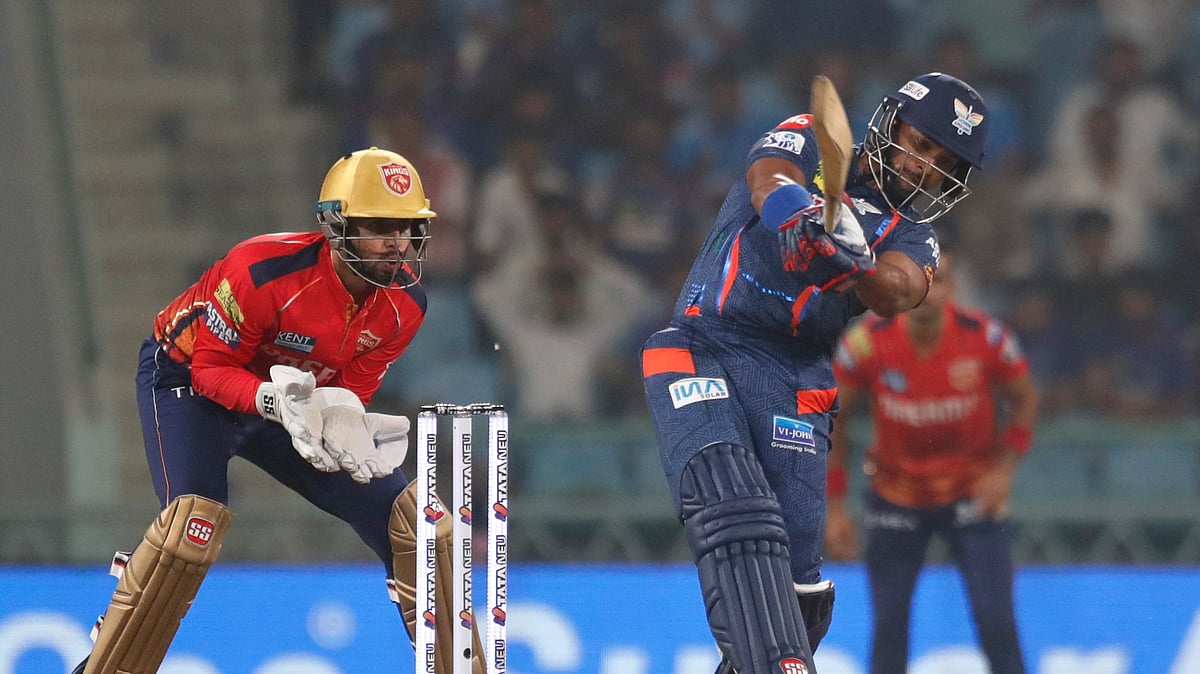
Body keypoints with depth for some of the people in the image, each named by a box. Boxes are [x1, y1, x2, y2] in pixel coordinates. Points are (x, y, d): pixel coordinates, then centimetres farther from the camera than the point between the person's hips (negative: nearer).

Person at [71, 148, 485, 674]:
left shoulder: (404, 303, -14)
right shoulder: (266, 271, -33)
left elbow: (351, 388, -5)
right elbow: (211, 368, -25)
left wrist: (344, 423, -28)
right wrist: (276, 401, -43)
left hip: (294, 397, 6)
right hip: (187, 377, -6)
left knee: (411, 519, 0)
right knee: (196, 515, -31)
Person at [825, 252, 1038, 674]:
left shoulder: (985, 337, -17)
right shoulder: (866, 344, -17)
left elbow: (1024, 399, 1)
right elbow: (833, 420, -3)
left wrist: (1005, 467, -13)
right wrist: (834, 506, -5)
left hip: (973, 493, -1)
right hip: (895, 494, 1)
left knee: (996, 623, -10)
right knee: (888, 627, 0)